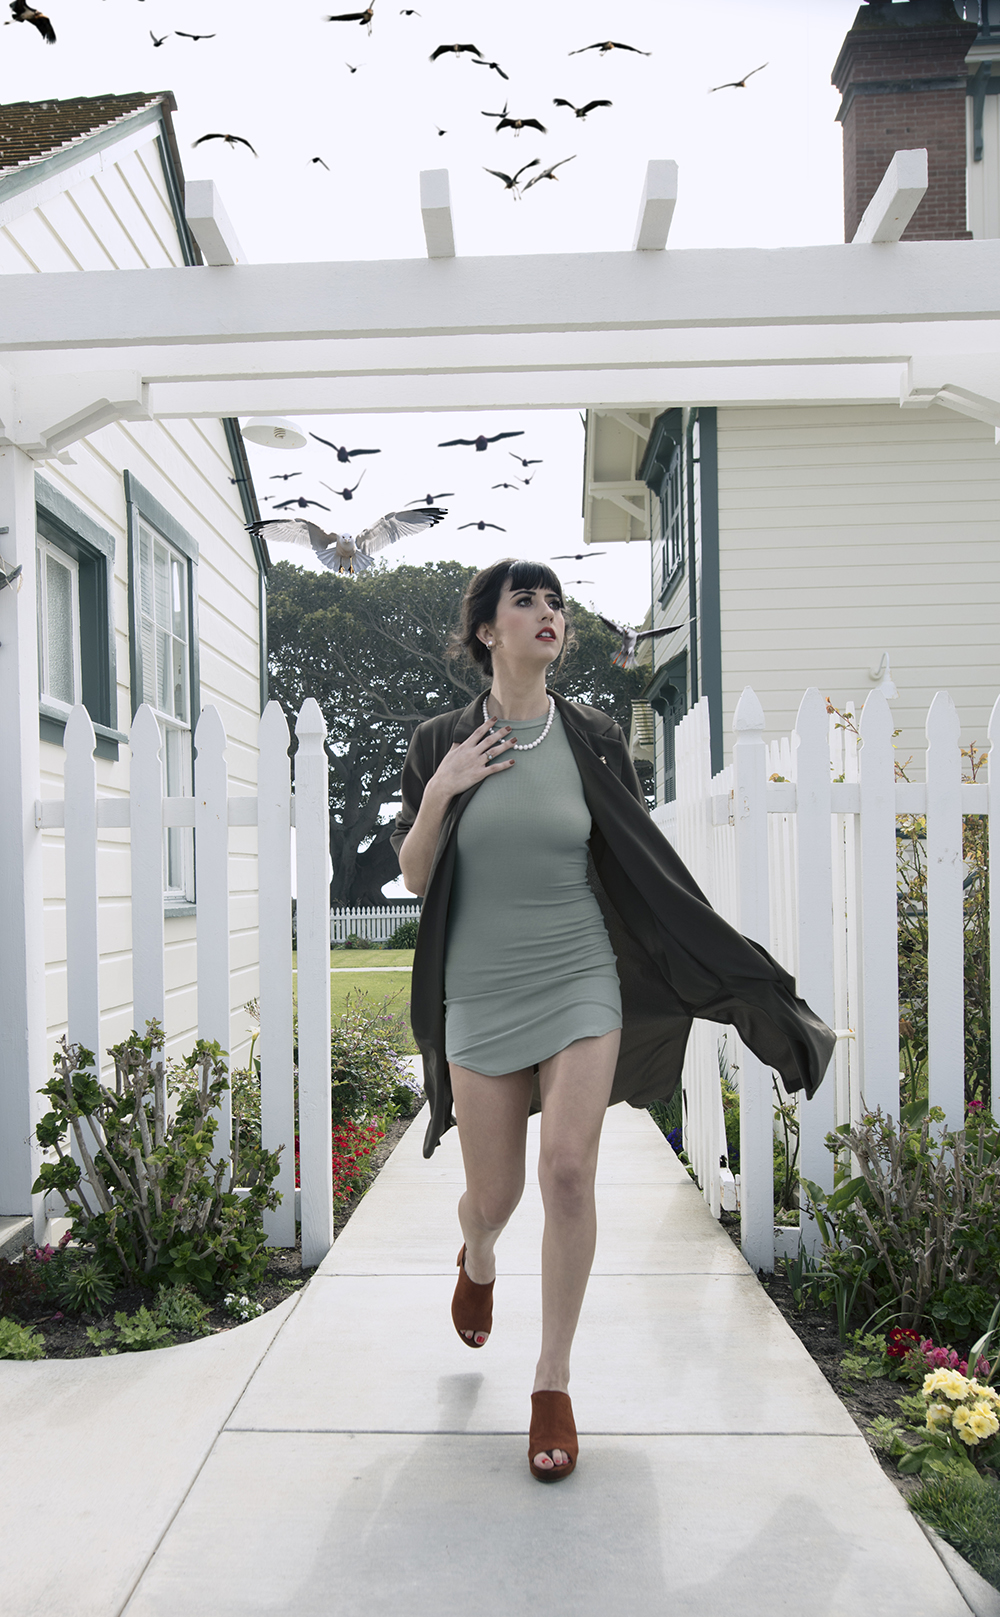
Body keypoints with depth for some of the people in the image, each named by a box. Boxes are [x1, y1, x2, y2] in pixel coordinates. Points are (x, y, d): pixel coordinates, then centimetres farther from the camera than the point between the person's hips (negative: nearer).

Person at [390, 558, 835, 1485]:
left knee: (567, 1169, -13)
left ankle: (552, 1384, 5)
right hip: (480, 996, 0)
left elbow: (643, 869, 8)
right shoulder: (441, 745, 0)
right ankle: (477, 1261, 47)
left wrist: (730, 972, 8)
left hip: (580, 983, 0)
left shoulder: (591, 740, 1)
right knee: (492, 1194, 8)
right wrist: (439, 793, -15)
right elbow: (413, 878, 3)